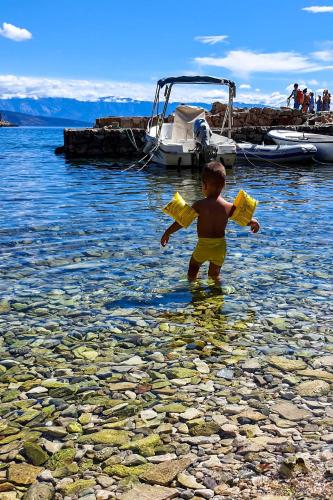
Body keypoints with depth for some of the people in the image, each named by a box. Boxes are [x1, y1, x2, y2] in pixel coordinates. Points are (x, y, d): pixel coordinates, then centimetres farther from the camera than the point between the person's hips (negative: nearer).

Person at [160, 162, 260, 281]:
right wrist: (254, 222, 26)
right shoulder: (229, 207, -6)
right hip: (221, 247, 3)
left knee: (193, 267, 25)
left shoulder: (200, 205, -14)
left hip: (203, 245, -3)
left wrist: (167, 233, 1)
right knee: (214, 275, 22)